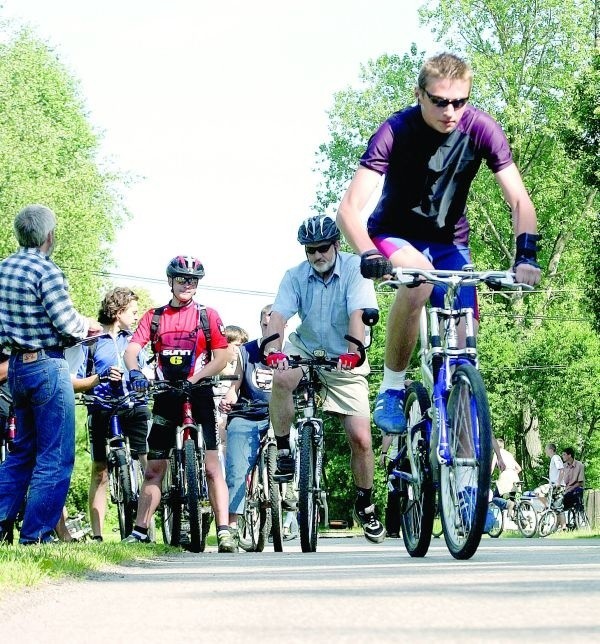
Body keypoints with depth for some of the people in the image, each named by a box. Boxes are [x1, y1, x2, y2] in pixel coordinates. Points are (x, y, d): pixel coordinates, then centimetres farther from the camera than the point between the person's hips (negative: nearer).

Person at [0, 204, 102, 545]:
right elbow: (67, 324, -17)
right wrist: (87, 324, 4)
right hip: (47, 366, -8)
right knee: (56, 456, -2)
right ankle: (36, 535, -2)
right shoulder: (46, 270, -16)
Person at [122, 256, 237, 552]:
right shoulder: (154, 317, 10)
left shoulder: (207, 315, 4)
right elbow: (131, 349, -1)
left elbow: (222, 356, -2)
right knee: (154, 469, 7)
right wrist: (135, 372, -23)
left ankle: (224, 531, -18)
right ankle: (140, 531, 12)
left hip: (199, 396, -3)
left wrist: (196, 377, -18)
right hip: (166, 397, 3)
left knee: (211, 466, -12)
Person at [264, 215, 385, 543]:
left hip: (344, 361, -1)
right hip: (305, 350, 1)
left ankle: (365, 506, 13)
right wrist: (274, 349, -41)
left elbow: (357, 313, -28)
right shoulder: (296, 276, -8)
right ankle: (283, 451, -16)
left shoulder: (354, 268, -14)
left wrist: (352, 352, -44)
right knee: (281, 380, -35)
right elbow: (279, 314, -21)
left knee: (361, 439, -8)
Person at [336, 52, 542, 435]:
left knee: (462, 342, -13)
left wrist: (526, 255, -38)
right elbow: (350, 208, -32)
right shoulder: (396, 131, -26)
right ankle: (391, 389, -21)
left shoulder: (480, 129, -20)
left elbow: (519, 201, -20)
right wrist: (369, 256, -50)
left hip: (449, 240, 3)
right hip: (396, 235, -3)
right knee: (418, 277, -36)